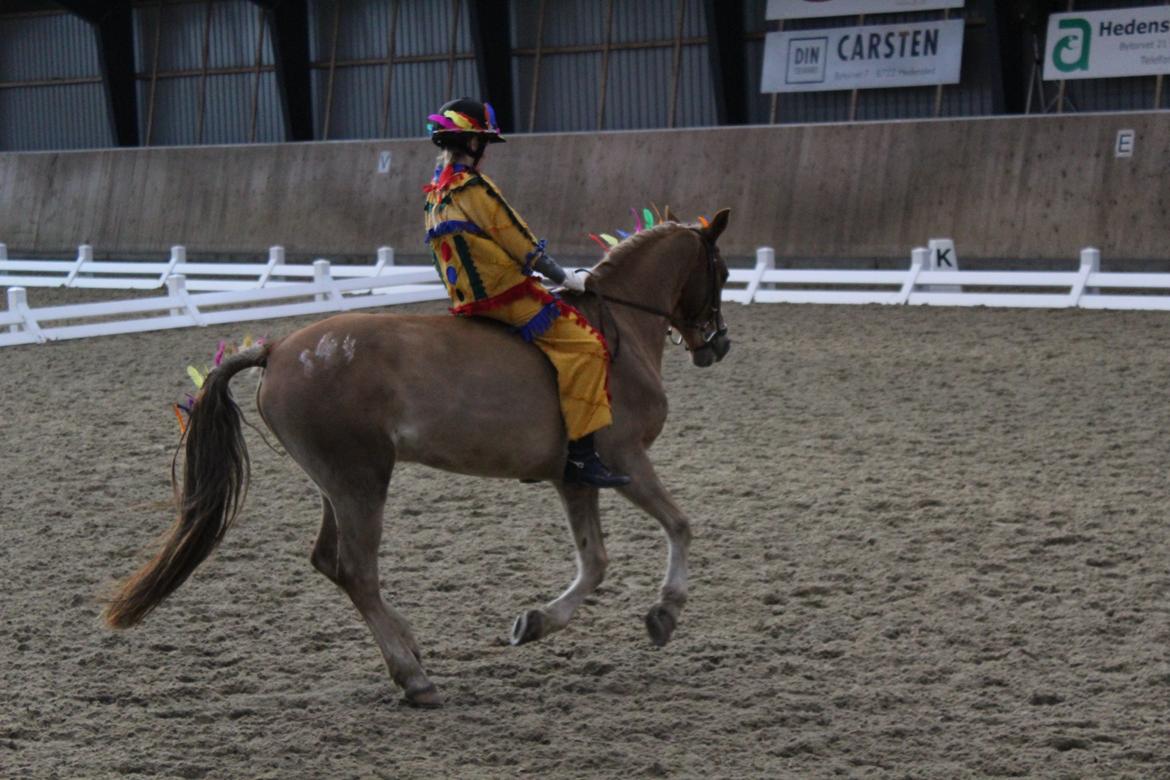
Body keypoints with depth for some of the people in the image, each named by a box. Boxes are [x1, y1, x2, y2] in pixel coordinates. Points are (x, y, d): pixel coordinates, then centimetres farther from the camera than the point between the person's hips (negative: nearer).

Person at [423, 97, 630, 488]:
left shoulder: (434, 195, 16)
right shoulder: (473, 188, -13)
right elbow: (521, 244, -12)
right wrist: (565, 279, -1)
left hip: (469, 301, 11)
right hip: (505, 295, -11)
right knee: (586, 344, -16)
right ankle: (581, 453, -23)